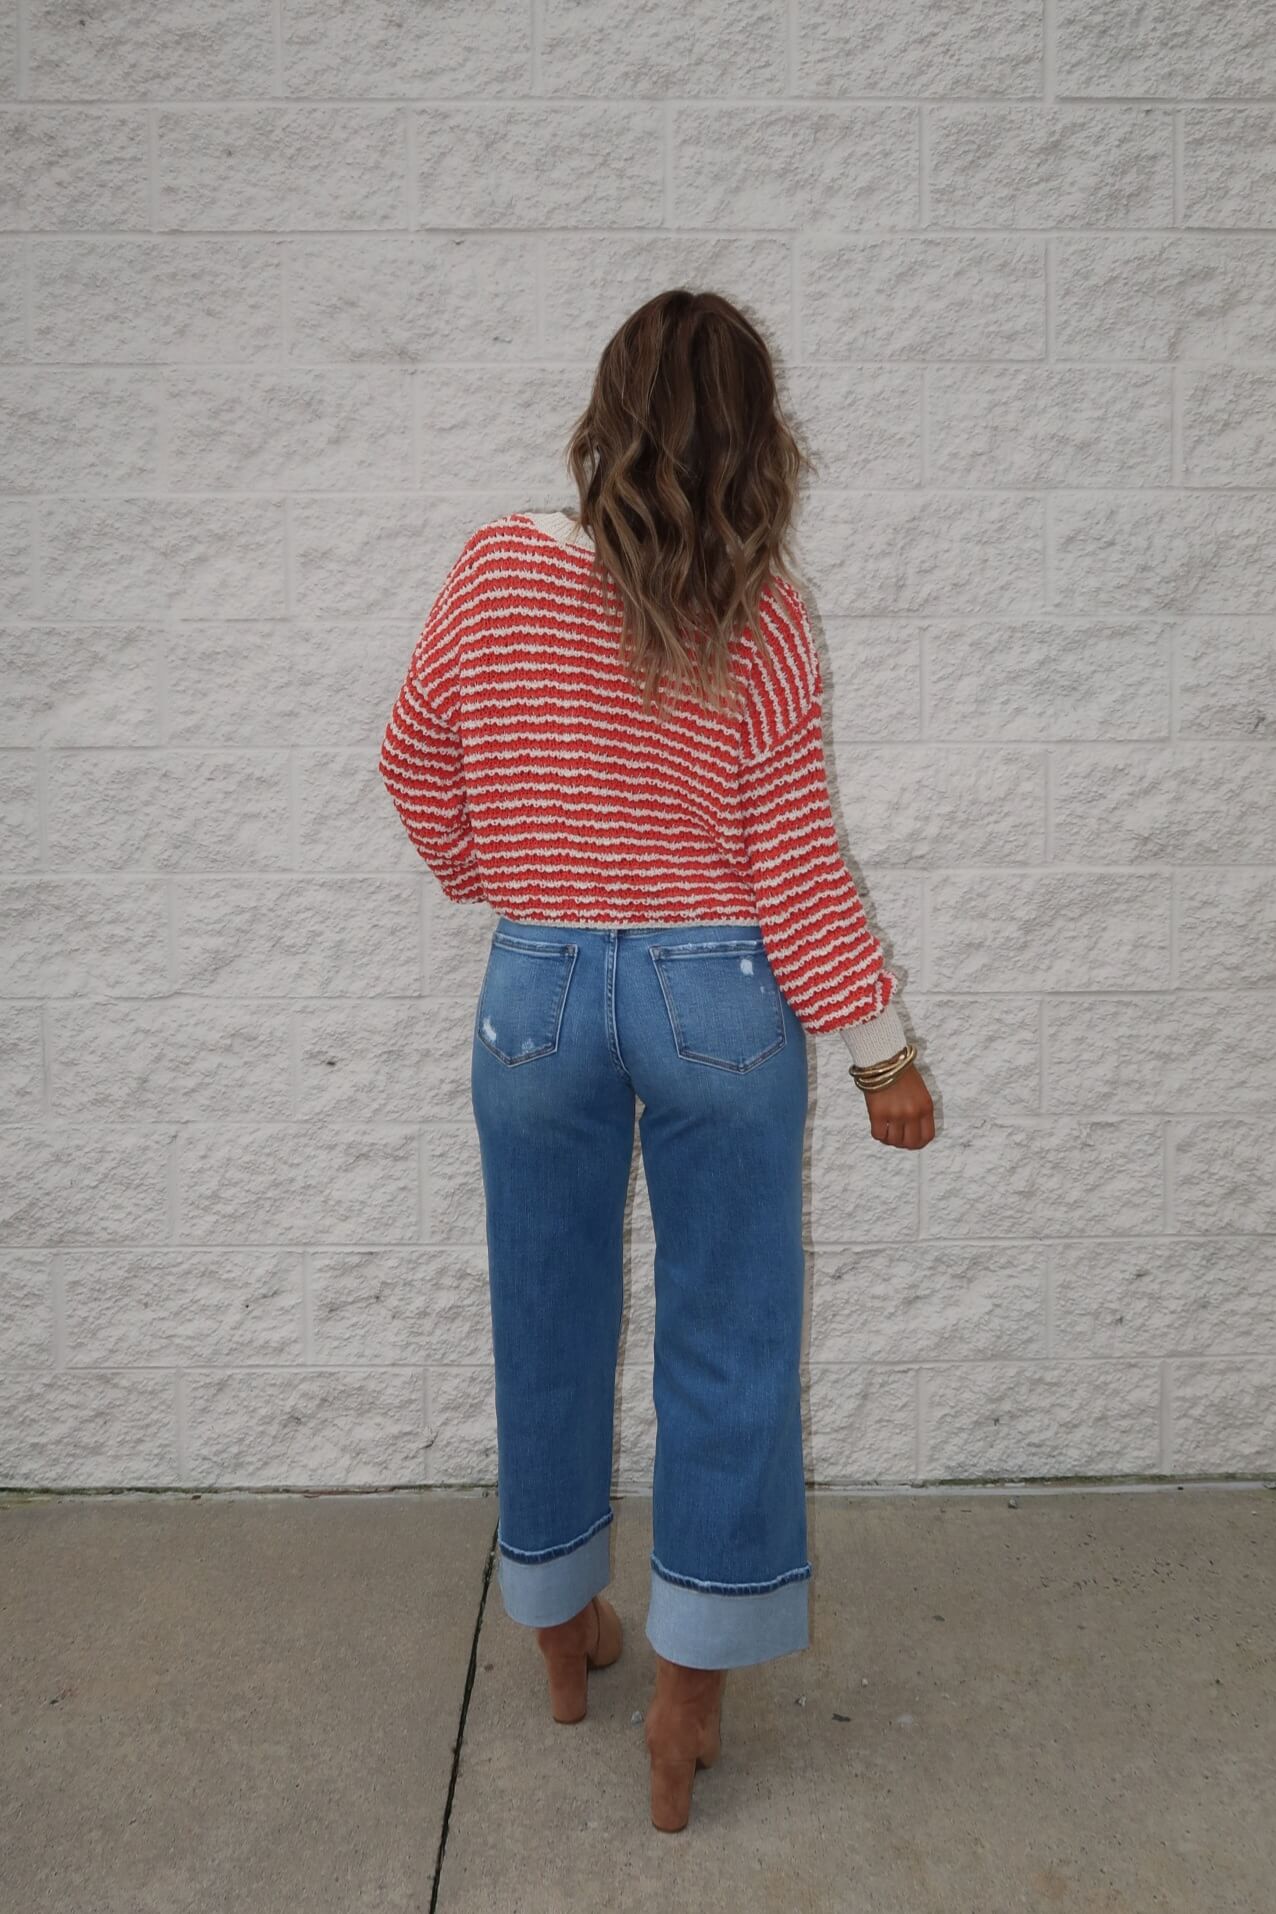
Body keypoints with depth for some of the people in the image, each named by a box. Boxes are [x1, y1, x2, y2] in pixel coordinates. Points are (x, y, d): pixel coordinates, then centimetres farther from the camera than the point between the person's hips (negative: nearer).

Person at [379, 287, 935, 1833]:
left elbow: (416, 765, 8)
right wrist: (880, 1049, 1)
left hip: (539, 991, 2)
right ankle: (686, 1694, 23)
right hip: (718, 999, -1)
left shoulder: (495, 571, -4)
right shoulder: (761, 614, -9)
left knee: (549, 1326, 19)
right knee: (724, 1342, 12)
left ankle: (563, 1634, 39)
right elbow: (792, 857, -8)